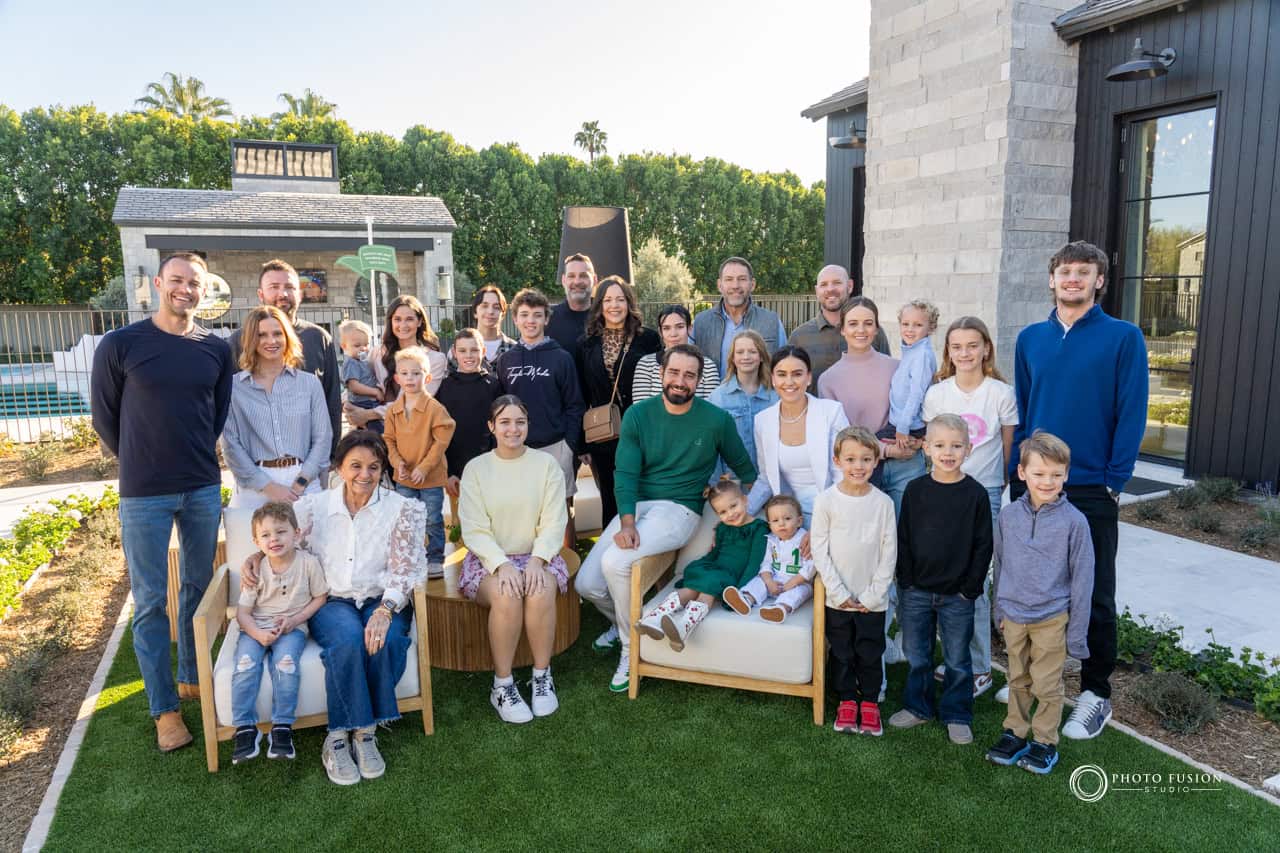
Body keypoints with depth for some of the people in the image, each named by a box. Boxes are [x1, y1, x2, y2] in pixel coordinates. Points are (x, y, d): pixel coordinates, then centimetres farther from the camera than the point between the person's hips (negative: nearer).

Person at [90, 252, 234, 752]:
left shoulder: (217, 349, 2)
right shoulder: (120, 345, -6)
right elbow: (104, 416, 3)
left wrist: (196, 458, 13)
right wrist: (142, 465, 10)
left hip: (204, 489, 3)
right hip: (144, 495, -3)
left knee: (199, 589, 14)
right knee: (150, 602, 4)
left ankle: (193, 678, 32)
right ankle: (164, 708, 15)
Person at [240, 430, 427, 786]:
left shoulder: (402, 510, -2)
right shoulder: (315, 507, 4)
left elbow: (405, 569, -10)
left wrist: (384, 611, -26)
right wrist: (254, 558, -3)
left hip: (383, 600, 0)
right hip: (332, 600, 1)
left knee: (386, 641, -33)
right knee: (348, 641, -33)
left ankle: (351, 731, -16)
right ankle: (341, 736, -18)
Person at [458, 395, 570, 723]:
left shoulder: (546, 463, 2)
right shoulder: (476, 468, 1)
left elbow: (554, 522, -3)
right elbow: (474, 530, -5)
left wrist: (536, 560, -20)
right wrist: (502, 564, -21)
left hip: (537, 555, 1)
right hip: (490, 558, 0)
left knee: (541, 593, -31)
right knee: (506, 597, -32)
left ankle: (542, 676, -11)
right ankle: (502, 685, -15)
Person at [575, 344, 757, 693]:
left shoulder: (717, 420, -3)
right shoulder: (638, 414, 1)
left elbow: (745, 470, 10)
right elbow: (626, 474, -5)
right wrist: (627, 522, -20)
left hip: (679, 509, -4)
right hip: (635, 505, 4)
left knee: (615, 562, -29)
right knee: (586, 584, -8)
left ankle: (632, 647, -3)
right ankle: (623, 621, 28)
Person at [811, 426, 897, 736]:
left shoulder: (883, 502, -6)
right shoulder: (826, 501, -9)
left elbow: (889, 552, -2)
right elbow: (820, 550, -6)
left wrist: (874, 594, -6)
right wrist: (839, 592, -9)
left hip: (872, 600, 0)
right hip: (837, 598, 0)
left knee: (870, 653, 11)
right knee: (841, 652, 13)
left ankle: (869, 702, 30)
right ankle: (847, 701, 31)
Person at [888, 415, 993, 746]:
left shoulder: (976, 494, -7)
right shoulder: (915, 490, -2)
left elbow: (983, 546, -4)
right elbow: (903, 539, 2)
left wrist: (970, 588, -7)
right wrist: (906, 581, -2)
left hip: (957, 594, -2)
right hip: (916, 591, 2)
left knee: (957, 659, 11)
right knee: (916, 654, 14)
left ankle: (957, 715, 28)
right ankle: (918, 706, 32)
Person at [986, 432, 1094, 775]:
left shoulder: (1074, 521, -13)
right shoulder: (1009, 515, -4)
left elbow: (1082, 579, -8)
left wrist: (1077, 633, -6)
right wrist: (999, 611, 12)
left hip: (1051, 619, -3)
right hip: (1013, 615, 3)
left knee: (1047, 685, 10)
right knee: (1018, 681, 18)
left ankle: (1045, 742, 28)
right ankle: (1015, 732, 34)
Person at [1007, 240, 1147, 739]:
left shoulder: (1124, 338, -5)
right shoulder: (1031, 338, 7)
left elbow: (1132, 416, -7)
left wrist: (1114, 482, -11)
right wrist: (1017, 470, 5)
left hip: (1092, 489, -4)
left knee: (1094, 594, 5)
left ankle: (1095, 693, 20)